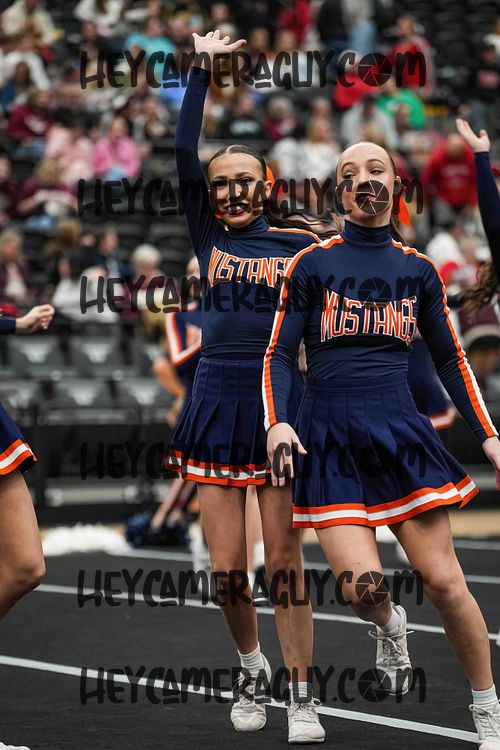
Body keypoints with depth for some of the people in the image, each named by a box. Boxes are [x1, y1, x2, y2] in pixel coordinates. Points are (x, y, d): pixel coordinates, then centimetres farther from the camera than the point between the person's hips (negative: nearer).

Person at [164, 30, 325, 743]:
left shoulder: (301, 244, 5)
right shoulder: (207, 236, 9)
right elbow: (184, 154, -1)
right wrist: (202, 68, -4)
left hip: (281, 398, -2)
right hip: (217, 397, 2)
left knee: (284, 559, -3)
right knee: (227, 568, 2)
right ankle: (251, 666, 27)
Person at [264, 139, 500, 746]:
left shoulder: (418, 270, 10)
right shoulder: (312, 264, 4)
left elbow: (449, 359, 17)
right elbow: (278, 354, 4)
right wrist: (276, 423, -13)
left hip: (400, 432, 2)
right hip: (328, 440, -1)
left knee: (443, 580, -7)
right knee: (362, 588, -16)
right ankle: (390, 627, 23)